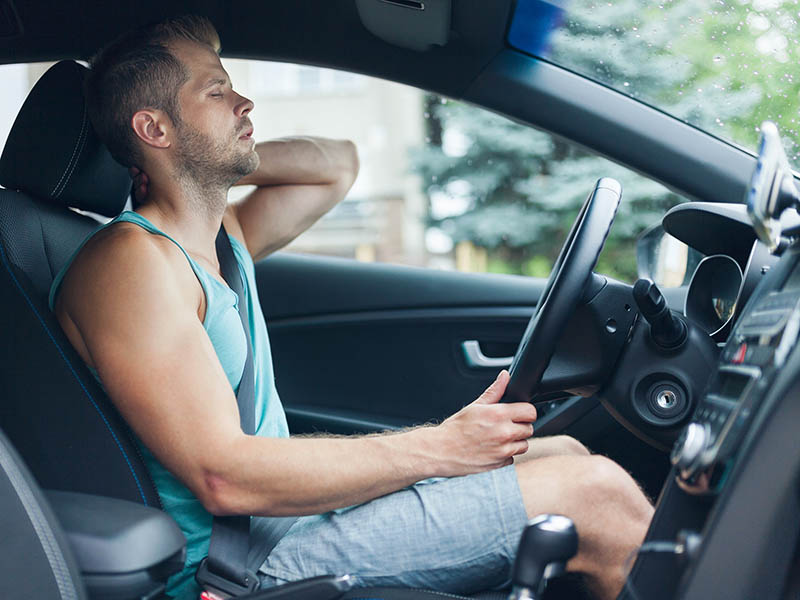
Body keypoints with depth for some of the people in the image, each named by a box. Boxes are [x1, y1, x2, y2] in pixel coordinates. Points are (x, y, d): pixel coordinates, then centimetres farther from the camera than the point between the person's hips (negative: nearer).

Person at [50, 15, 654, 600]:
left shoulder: (225, 238, 13)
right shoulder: (129, 257, -17)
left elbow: (339, 163, 28)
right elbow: (224, 476, -25)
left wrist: (214, 167, 10)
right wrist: (440, 447, -21)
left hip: (284, 510, 10)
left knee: (563, 452, 10)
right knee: (594, 493, -16)